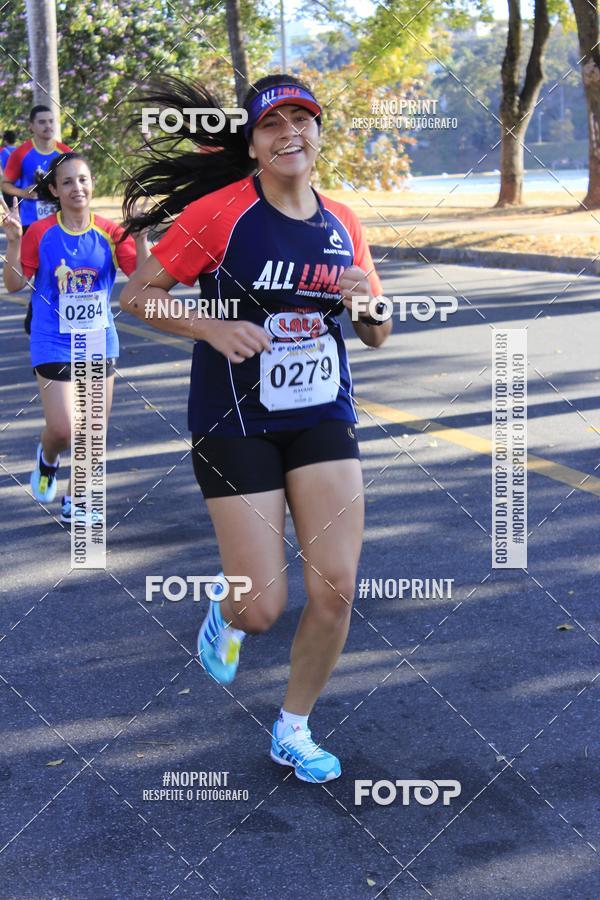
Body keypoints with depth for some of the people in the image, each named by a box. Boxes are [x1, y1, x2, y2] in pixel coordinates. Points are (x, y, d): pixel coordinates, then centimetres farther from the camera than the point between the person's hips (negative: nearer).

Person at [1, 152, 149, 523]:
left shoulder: (110, 232, -2)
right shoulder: (40, 233, -6)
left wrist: (140, 237, -19)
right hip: (54, 345, -2)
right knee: (63, 430, -10)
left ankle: (75, 499, 27)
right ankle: (47, 460, 27)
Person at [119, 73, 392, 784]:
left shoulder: (342, 224, 6)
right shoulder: (219, 214, -10)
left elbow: (377, 338, 14)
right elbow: (136, 297, -5)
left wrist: (366, 301, -9)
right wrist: (213, 328, -21)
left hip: (323, 418, 4)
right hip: (236, 425, -4)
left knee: (336, 590, -3)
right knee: (264, 607, -4)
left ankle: (293, 731, 22)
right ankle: (226, 615, 37)